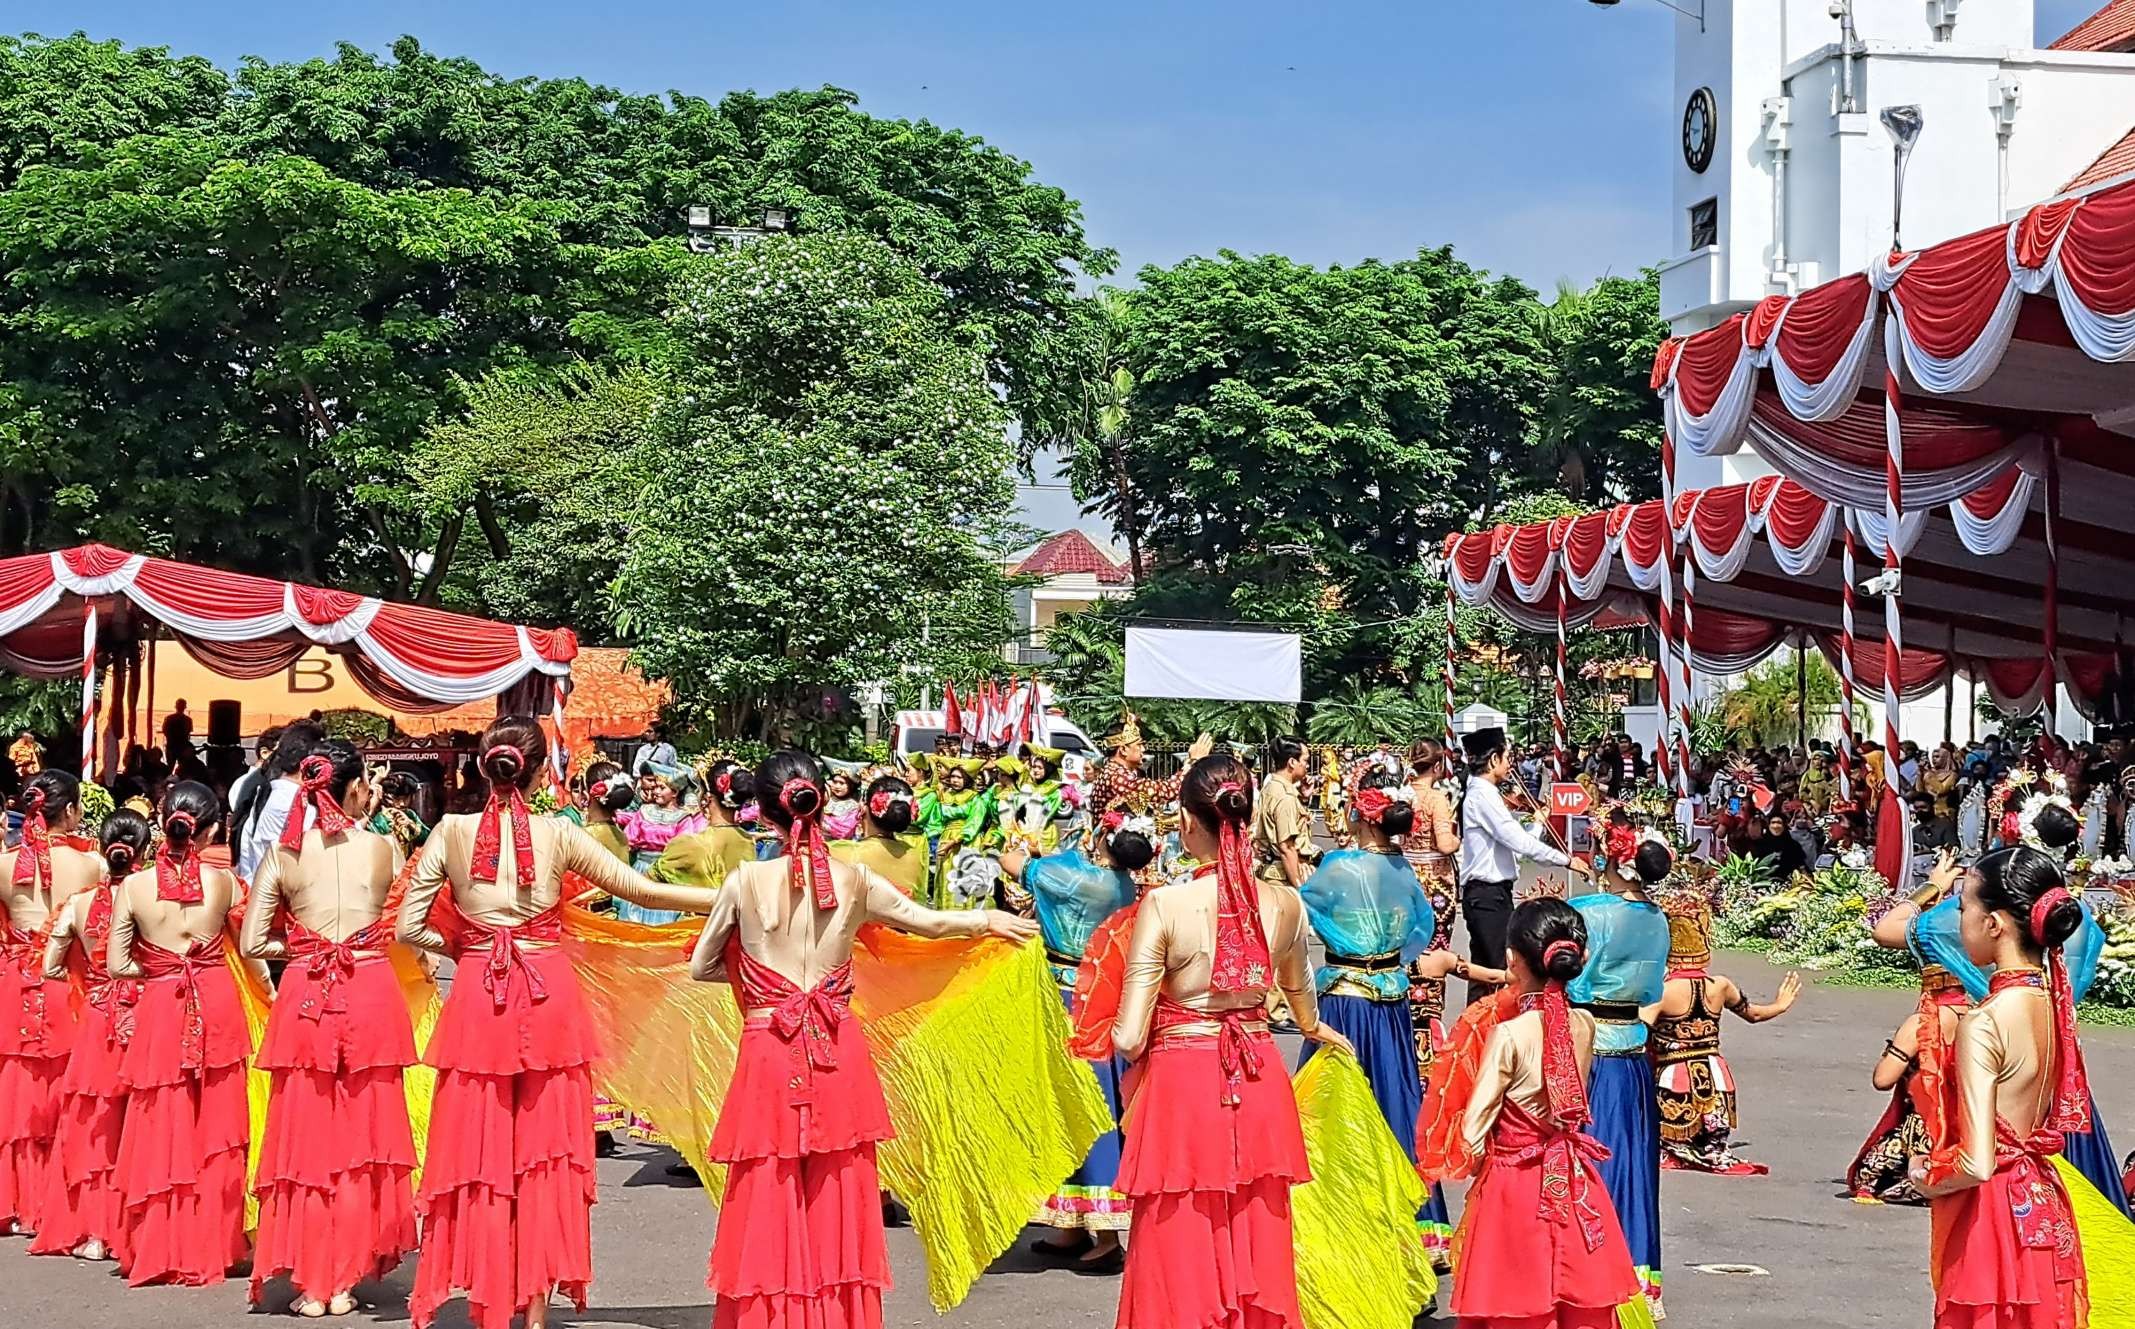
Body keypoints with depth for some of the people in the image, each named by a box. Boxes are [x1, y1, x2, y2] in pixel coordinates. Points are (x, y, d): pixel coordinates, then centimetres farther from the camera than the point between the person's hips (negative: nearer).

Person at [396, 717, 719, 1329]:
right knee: (544, 1154, 8)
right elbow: (643, 890, 0)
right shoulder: (558, 835, -3)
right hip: (549, 1002, 0)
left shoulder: (451, 833, -2)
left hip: (477, 1003, 0)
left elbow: (410, 928, -1)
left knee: (481, 1150, 7)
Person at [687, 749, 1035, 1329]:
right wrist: (990, 920, 29)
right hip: (839, 1057, 2)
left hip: (769, 1054, -1)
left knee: (768, 1211, 5)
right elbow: (930, 921, 12)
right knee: (836, 1203, 11)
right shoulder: (852, 880, -2)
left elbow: (701, 967, 6)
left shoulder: (745, 882, -6)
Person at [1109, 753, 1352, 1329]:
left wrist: (1126, 1039, 9)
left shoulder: (1164, 905, -15)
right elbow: (1302, 998, 20)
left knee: (1183, 1264, 6)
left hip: (1182, 1086, -4)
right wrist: (1315, 1030, 43)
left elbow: (1129, 1039, -16)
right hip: (1259, 1086, 4)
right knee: (1256, 1254, 16)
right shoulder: (1285, 904, -1)